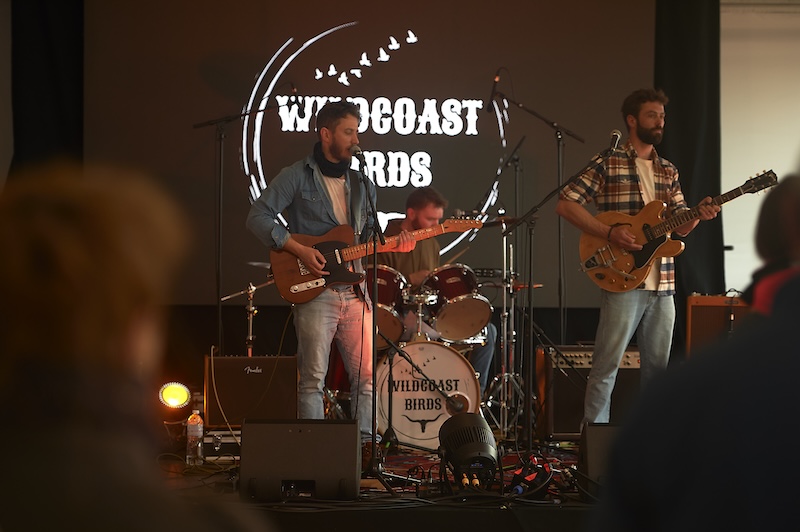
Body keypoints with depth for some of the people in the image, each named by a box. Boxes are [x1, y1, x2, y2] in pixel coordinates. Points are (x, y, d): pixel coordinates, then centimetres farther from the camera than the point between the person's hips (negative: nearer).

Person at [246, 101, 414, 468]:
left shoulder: (361, 185, 17)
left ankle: (365, 446, 9)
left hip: (355, 291, 5)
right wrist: (298, 249, -15)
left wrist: (394, 244, 1)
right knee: (313, 379, -5)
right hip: (315, 291, -5)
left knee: (366, 376, 3)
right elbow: (258, 217, -7)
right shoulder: (297, 176, 0)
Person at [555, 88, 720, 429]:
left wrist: (698, 215, -6)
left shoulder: (668, 171, 18)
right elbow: (565, 204, -8)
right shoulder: (607, 164, -2)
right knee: (607, 364, -7)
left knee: (657, 364, 10)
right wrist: (609, 233, -16)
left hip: (662, 284, 6)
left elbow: (679, 226, 16)